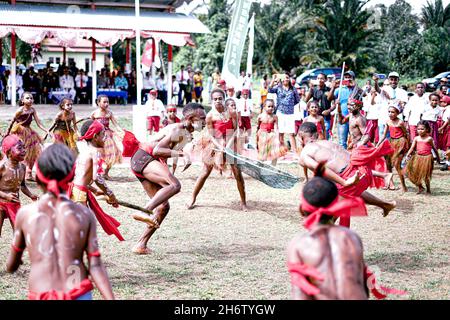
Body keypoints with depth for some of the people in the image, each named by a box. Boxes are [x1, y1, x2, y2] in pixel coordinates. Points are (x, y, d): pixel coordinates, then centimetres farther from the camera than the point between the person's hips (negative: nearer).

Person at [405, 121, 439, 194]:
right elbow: (412, 148, 1)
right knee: (415, 173, 2)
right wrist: (407, 155, -13)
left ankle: (428, 189, 18)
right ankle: (420, 187, 21)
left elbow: (434, 148, 4)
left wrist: (438, 157, 10)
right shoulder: (416, 139, 4)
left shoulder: (429, 139, -5)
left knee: (426, 175, 1)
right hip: (418, 157, 4)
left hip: (427, 158, -4)